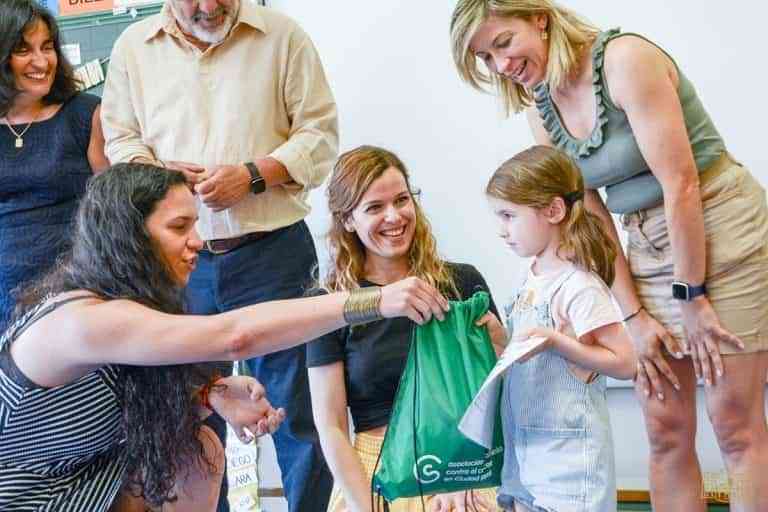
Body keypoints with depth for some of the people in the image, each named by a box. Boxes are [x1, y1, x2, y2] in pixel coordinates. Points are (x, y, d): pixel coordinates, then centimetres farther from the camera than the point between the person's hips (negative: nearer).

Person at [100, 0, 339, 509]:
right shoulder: (133, 47, 8)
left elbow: (319, 133, 0)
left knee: (294, 405, 3)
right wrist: (156, 174, -11)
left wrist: (252, 175, -14)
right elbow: (120, 140, 11)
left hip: (272, 252, -2)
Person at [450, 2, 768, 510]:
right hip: (649, 248, 7)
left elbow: (680, 182, -20)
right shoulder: (541, 110, 3)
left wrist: (690, 295, -16)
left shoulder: (625, 59, -18)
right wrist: (634, 316, -2)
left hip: (721, 228, -6)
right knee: (666, 431, 6)